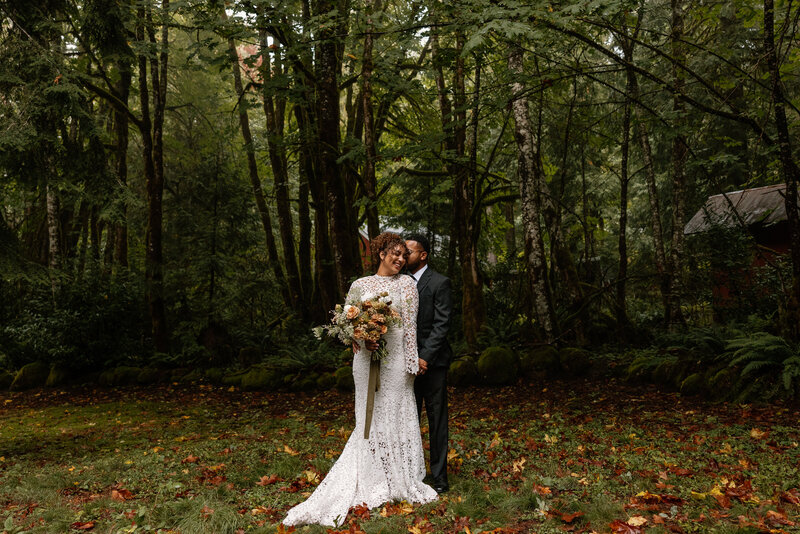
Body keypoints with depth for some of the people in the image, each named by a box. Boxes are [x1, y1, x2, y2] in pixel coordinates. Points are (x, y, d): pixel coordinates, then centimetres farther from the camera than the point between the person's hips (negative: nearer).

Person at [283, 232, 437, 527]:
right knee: (369, 417, 7)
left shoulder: (406, 284, 0)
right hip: (366, 357, 1)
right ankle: (375, 482, 20)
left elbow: (410, 326, -4)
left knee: (395, 413, 5)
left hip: (395, 358, -1)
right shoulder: (360, 285, 5)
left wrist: (412, 361, -8)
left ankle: (400, 482, 19)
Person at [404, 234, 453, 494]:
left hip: (432, 361, -5)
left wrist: (424, 357, -19)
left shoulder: (439, 283, -8)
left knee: (437, 419, 5)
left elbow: (441, 324, -13)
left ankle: (439, 476, 16)